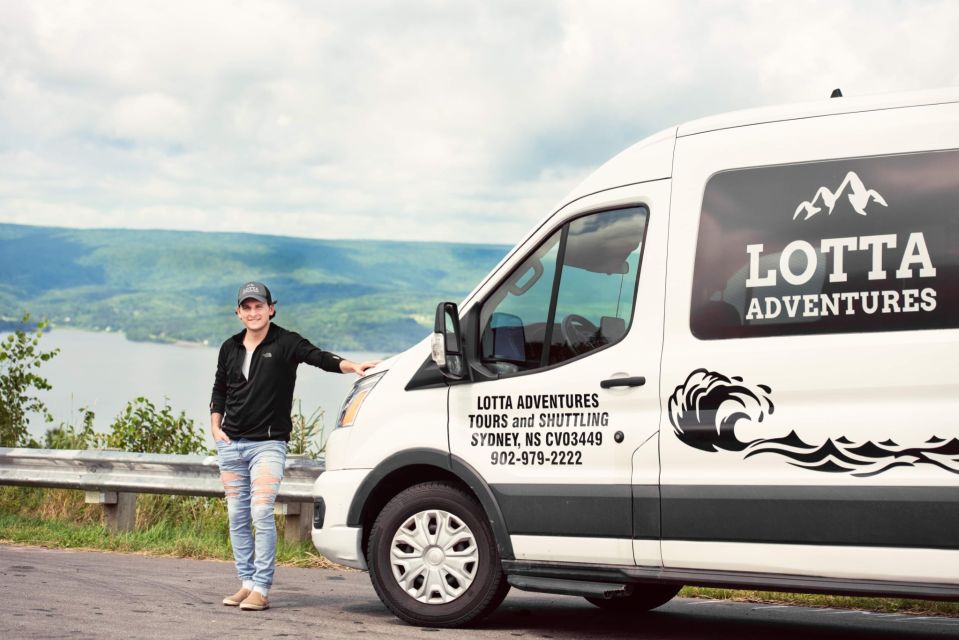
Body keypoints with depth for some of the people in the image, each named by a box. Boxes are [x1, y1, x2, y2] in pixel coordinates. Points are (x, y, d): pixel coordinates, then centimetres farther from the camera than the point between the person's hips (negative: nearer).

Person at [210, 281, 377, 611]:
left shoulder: (286, 343, -3)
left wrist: (351, 366, -35)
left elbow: (319, 357, -17)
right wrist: (215, 426, 10)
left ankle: (261, 589, -10)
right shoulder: (230, 348, 12)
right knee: (237, 516, 7)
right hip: (230, 444, 5)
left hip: (268, 444, -5)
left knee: (261, 513, -14)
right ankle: (247, 583, 16)